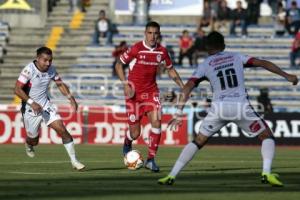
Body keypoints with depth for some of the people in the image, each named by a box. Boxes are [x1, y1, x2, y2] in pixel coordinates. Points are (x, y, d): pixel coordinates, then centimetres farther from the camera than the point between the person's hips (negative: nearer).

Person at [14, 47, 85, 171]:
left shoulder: (51, 69, -4)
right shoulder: (29, 70, -22)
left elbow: (60, 84, 12)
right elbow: (17, 89, -25)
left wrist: (70, 97, -2)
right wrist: (32, 103, -33)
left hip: (45, 105, 4)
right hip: (30, 109, -4)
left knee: (62, 129, -12)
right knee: (34, 141, 9)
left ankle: (74, 161, -6)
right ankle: (28, 144, 49)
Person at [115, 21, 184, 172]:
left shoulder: (161, 51, -2)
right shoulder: (136, 49, -14)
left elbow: (170, 69, 14)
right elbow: (119, 64, -5)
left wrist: (183, 86, 5)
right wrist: (125, 84, -15)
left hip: (151, 91, 3)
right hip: (134, 92, -3)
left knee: (156, 122, -17)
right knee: (135, 133, 0)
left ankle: (150, 159, -5)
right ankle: (127, 143, 38)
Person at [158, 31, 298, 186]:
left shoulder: (205, 65, 13)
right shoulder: (236, 57, 16)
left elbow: (187, 88, 4)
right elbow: (262, 63, 11)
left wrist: (178, 114, 3)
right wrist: (286, 76, 15)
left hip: (218, 108, 1)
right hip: (241, 106, -1)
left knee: (198, 142, 15)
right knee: (266, 136, 15)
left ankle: (171, 176, 10)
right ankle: (266, 173, -6)